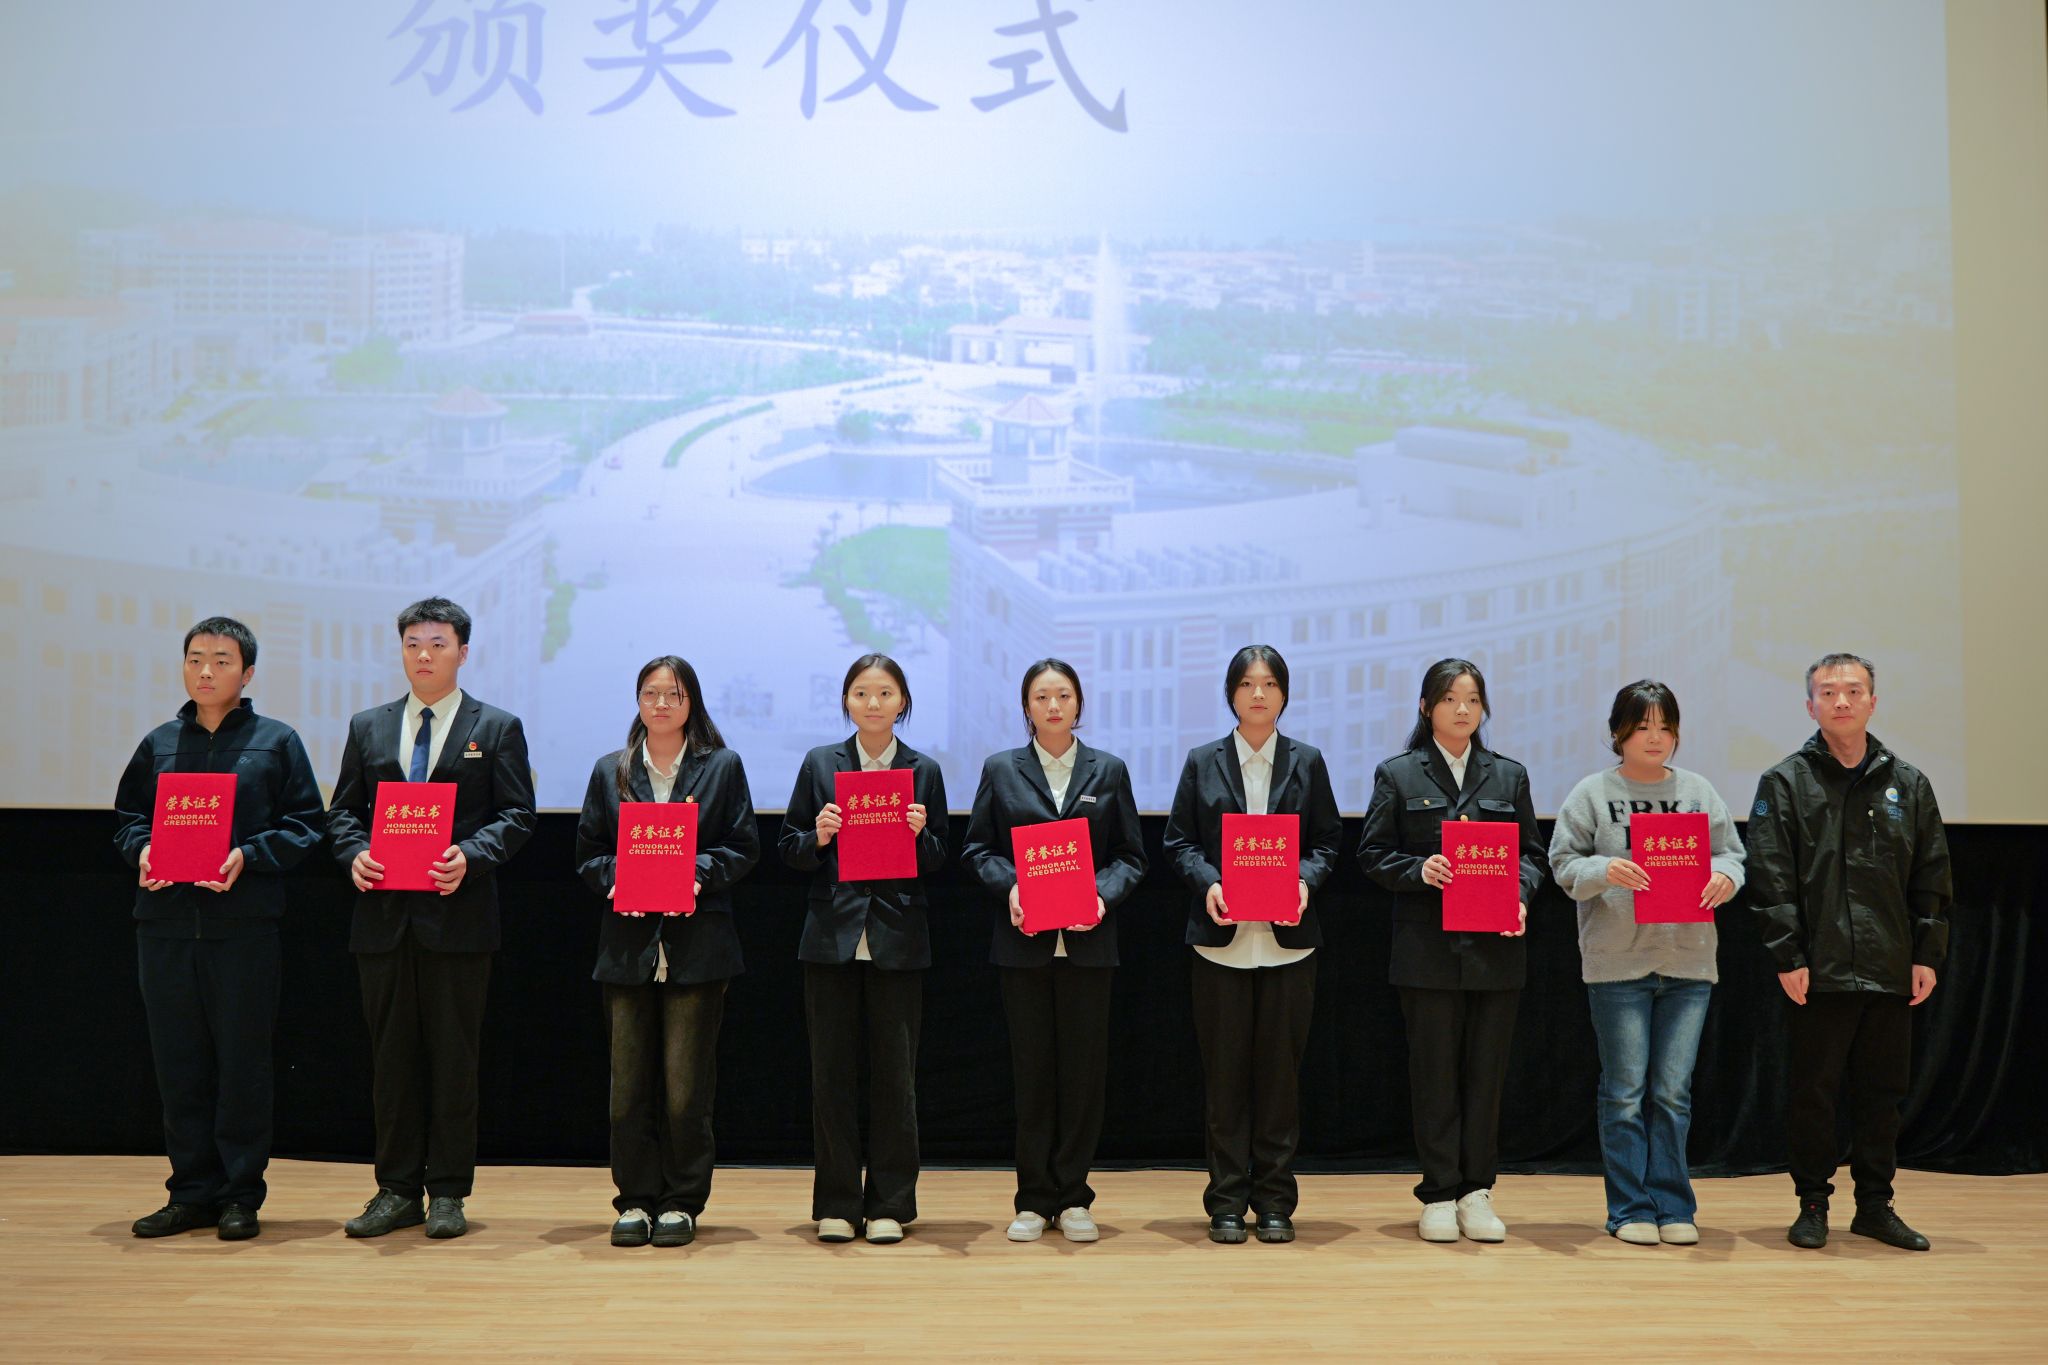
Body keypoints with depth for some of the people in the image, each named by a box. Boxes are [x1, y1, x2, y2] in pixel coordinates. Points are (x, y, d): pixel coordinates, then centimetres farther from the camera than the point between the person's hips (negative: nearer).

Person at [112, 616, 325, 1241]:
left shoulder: (277, 741, 4)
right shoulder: (158, 744, 14)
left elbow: (307, 825, 0)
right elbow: (127, 816, 19)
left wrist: (248, 856, -14)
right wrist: (141, 849, -3)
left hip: (245, 925, -3)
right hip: (164, 924, 4)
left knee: (242, 1061, 1)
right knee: (179, 1063, 8)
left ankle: (241, 1195, 11)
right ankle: (191, 1193, 18)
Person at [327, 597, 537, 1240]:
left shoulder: (497, 728, 4)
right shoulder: (368, 727, 14)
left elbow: (517, 816, -1)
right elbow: (343, 810, 13)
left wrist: (470, 856, -18)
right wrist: (354, 853, -8)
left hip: (459, 915, -3)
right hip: (384, 915, 3)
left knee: (453, 1055, 2)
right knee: (392, 1055, 8)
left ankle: (448, 1193, 11)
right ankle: (397, 1190, 17)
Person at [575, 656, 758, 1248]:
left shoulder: (722, 767, 6)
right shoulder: (610, 771, 12)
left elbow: (744, 848, 3)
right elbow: (588, 852, 11)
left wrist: (698, 874, -14)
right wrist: (615, 880, -9)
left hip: (697, 945, -2)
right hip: (629, 945, 2)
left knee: (687, 1086, 0)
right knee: (629, 1084, 4)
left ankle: (681, 1203, 11)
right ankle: (635, 1201, 14)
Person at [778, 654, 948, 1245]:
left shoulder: (924, 770, 5)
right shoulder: (819, 764, 6)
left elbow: (939, 864, 7)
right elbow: (789, 850, 6)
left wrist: (921, 835, -13)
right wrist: (817, 836, -14)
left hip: (898, 942, 0)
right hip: (832, 938, 0)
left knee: (895, 1073, 4)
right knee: (831, 1072, 4)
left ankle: (889, 1204, 15)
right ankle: (837, 1203, 15)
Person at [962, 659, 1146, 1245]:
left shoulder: (1109, 770, 8)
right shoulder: (1001, 770, 6)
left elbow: (1131, 855, 6)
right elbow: (976, 850, 5)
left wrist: (1103, 894, -12)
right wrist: (1010, 887, -13)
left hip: (1087, 942, 1)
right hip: (1024, 942, 0)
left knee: (1084, 1069, 3)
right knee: (1032, 1070, 4)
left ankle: (1073, 1197, 14)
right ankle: (1034, 1200, 13)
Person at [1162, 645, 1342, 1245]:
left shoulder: (1307, 762, 8)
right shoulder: (1203, 762, 7)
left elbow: (1328, 840, 7)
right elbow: (1179, 841, 4)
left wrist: (1306, 879, -13)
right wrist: (1207, 882, -14)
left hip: (1288, 939, 1)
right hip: (1222, 940, 0)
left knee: (1280, 1071, 4)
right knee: (1224, 1072, 3)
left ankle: (1275, 1201, 15)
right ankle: (1226, 1202, 12)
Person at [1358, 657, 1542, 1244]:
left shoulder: (1509, 775, 12)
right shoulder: (1398, 774, 4)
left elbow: (1532, 853, 11)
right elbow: (1374, 854, 2)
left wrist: (1518, 894, -8)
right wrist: (1420, 870, -16)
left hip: (1496, 948, 2)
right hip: (1428, 949, -2)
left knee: (1487, 1071, 5)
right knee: (1435, 1072, 1)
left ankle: (1476, 1192, 15)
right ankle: (1440, 1195, 11)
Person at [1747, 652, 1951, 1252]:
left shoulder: (1909, 784, 10)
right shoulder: (1785, 784, 0)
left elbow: (1931, 880, 10)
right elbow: (1771, 880, -6)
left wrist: (1927, 955, 4)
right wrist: (1788, 957, -11)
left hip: (1891, 973, 3)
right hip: (1818, 972, -3)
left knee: (1882, 1093, 10)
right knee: (1813, 1092, 4)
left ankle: (1875, 1205, 22)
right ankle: (1813, 1205, 16)